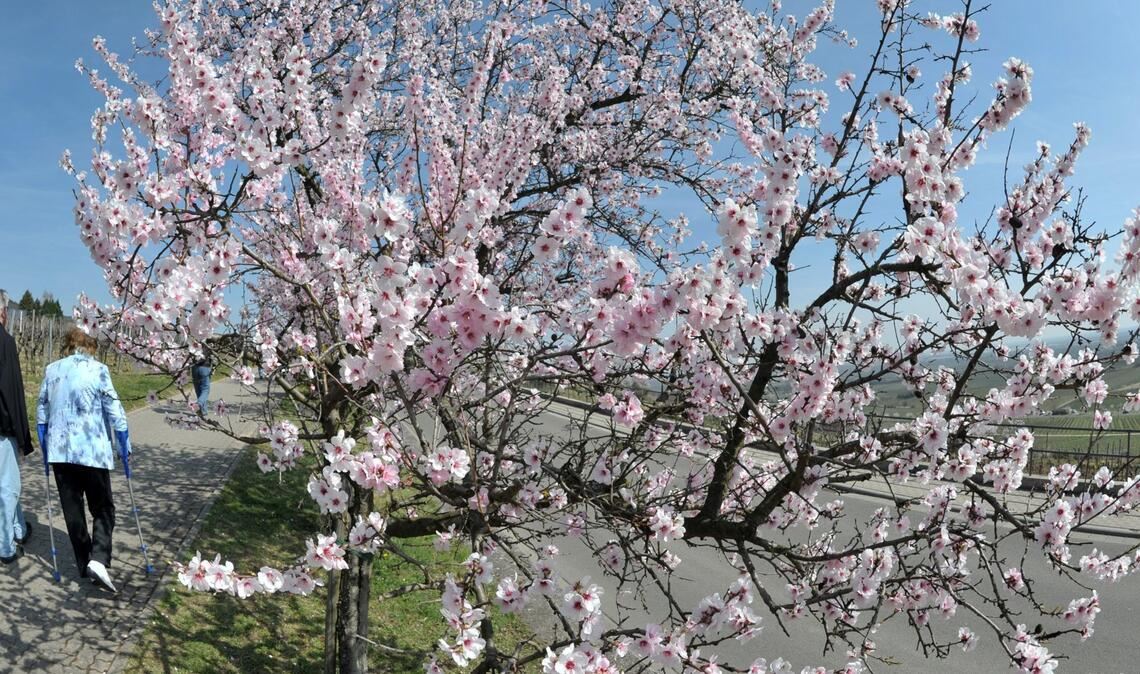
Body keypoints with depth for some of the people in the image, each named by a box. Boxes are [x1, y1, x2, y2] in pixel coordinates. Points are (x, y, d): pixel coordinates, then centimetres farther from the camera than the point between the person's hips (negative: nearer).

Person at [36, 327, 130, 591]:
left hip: (59, 450, 4)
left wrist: (45, 446, 22)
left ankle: (85, 564, 17)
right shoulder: (97, 369, -6)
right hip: (92, 450, -4)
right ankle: (98, 559, -13)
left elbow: (41, 411, 12)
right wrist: (124, 444, 3)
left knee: (72, 509, 12)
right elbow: (114, 411, -7)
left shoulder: (51, 370, 7)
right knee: (103, 508, 5)